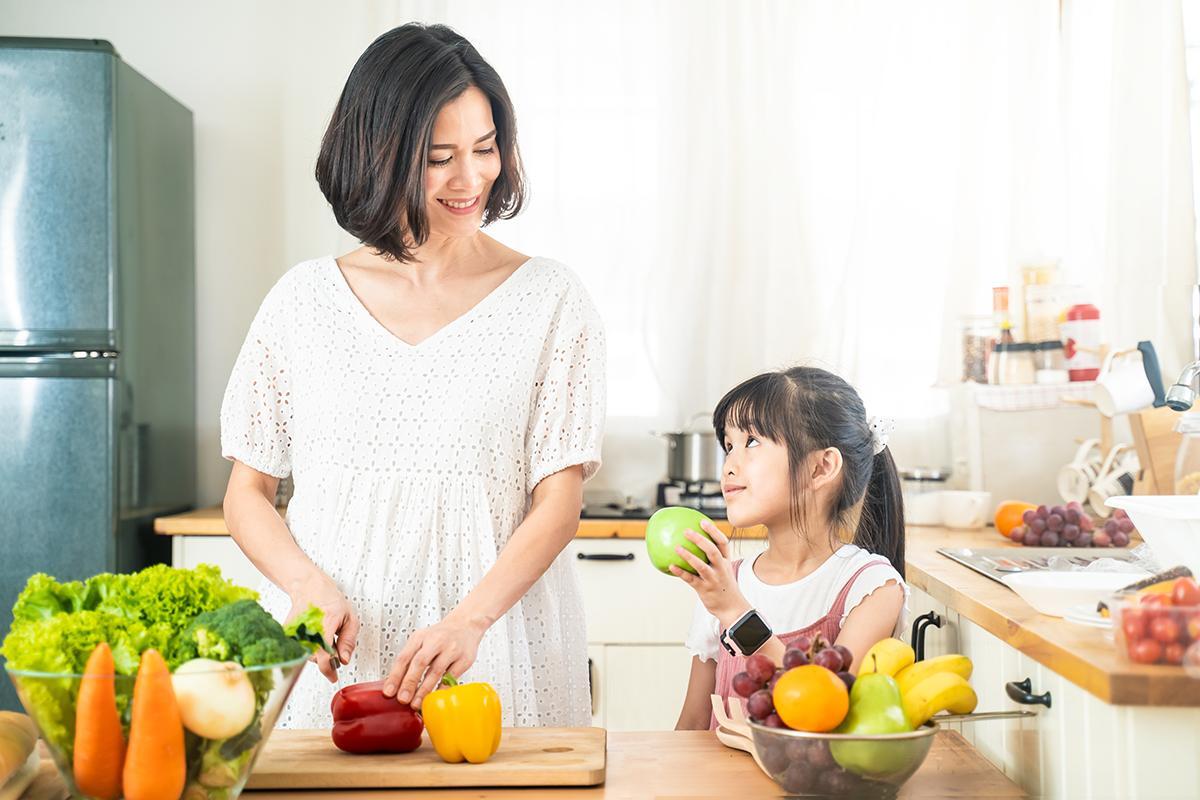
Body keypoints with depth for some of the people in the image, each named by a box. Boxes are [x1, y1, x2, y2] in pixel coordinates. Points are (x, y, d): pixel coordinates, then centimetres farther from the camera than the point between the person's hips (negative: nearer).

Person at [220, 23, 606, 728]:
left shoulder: (551, 300, 0)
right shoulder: (305, 300, 5)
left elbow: (559, 501, -4)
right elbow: (248, 492, 9)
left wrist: (468, 620, -20)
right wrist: (307, 584, -11)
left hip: (494, 652, -1)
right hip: (330, 652, 2)